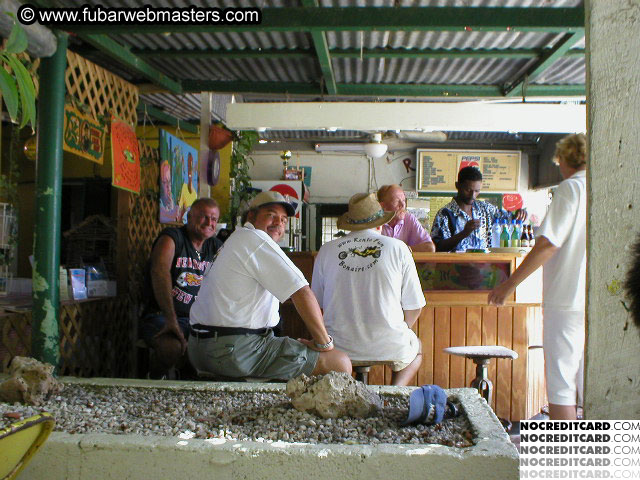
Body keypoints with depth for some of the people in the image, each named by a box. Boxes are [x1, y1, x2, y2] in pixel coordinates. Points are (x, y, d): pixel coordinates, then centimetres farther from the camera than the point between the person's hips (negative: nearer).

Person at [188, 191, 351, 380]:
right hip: (235, 351, -11)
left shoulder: (234, 241, 23)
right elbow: (302, 293, -16)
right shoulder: (255, 238, -9)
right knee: (341, 363, -12)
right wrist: (324, 343, -7)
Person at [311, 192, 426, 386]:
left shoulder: (326, 250, 0)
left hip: (339, 348, 2)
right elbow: (414, 307, -1)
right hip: (389, 347, -1)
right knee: (416, 348, 31)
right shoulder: (398, 248, -4)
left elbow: (317, 302, 8)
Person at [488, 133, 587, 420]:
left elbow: (548, 244, -16)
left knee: (561, 384, 0)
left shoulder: (571, 188, -9)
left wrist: (510, 284, -10)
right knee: (589, 384, 15)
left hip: (568, 298, -7)